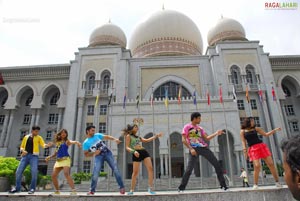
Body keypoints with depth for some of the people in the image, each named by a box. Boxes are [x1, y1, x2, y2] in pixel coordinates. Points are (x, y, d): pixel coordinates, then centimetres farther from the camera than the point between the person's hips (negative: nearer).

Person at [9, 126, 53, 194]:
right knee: (18, 171, -1)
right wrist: (22, 150, -4)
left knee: (34, 172, -14)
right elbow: (21, 147, 19)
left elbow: (43, 145, -6)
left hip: (34, 156, -3)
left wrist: (48, 145, -29)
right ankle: (17, 188, 15)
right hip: (25, 156, 3)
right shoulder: (26, 137, 17)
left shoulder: (39, 137, 9)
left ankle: (32, 188, -3)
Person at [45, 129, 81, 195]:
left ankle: (74, 190, -28)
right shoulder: (57, 142, 19)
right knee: (53, 176, 3)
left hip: (65, 159, -7)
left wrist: (77, 142, -45)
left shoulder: (67, 141, 2)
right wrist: (49, 157, 12)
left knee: (66, 174, -24)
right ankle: (57, 191, 22)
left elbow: (72, 142, -23)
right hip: (58, 160, 7)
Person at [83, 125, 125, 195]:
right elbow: (86, 154, 4)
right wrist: (94, 153, -13)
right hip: (98, 156, -2)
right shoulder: (85, 143, 2)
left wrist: (115, 139, -7)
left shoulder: (97, 135, 9)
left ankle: (122, 187, 0)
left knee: (115, 169, -5)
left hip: (107, 153, 2)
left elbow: (107, 137, 9)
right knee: (95, 173, -11)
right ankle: (92, 190, 9)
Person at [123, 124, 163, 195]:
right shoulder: (128, 136, 7)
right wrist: (134, 151, -20)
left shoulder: (138, 137, 26)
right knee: (135, 172, -7)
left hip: (144, 152, 6)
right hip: (136, 154, -6)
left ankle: (150, 188, -4)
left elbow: (147, 140, 25)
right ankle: (132, 190, 8)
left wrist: (156, 136, 22)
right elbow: (127, 147, -1)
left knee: (150, 169, -8)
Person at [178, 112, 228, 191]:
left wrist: (216, 133, 11)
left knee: (217, 164, 3)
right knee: (189, 169, -13)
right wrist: (190, 149, -15)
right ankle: (181, 187, 3)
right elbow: (184, 140, -7)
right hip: (194, 149, -6)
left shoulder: (199, 128, 19)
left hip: (204, 148, 6)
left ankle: (223, 185, 15)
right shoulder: (187, 127, 1)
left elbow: (207, 138, 18)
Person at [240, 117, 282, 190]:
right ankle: (255, 184, -1)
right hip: (253, 149, -4)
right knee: (257, 166, -16)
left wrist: (275, 130, 10)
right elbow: (243, 142, 2)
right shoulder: (243, 131, 6)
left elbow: (266, 134, 19)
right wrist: (245, 151, -8)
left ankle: (277, 182, 13)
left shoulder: (256, 128, 15)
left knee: (271, 164, 0)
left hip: (262, 146, 4)